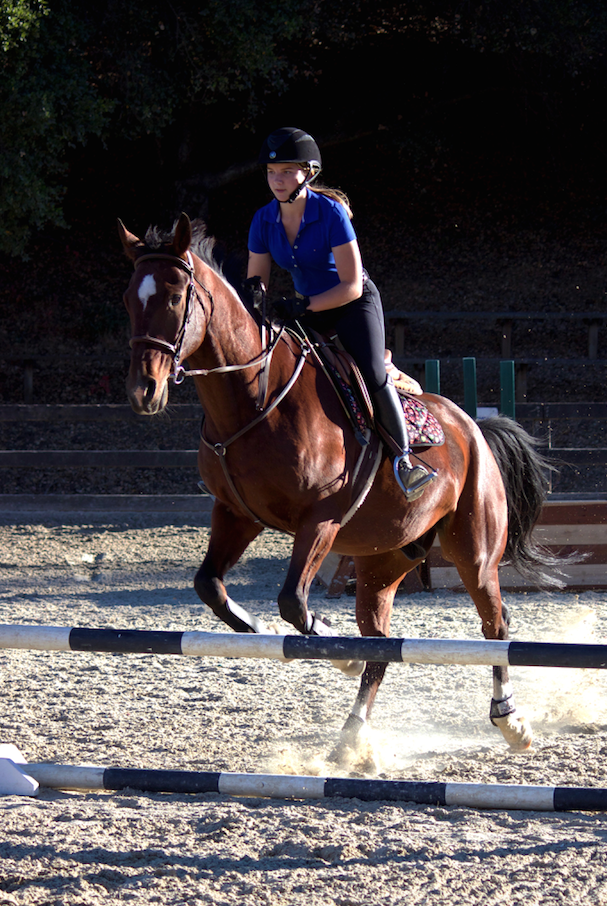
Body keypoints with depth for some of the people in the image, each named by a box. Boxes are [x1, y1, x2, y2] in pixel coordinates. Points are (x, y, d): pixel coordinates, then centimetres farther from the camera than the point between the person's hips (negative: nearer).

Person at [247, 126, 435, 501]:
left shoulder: (331, 213, -23)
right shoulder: (264, 221, -7)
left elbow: (351, 286, -23)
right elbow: (256, 280, 1)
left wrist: (303, 306, -33)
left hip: (355, 303, -6)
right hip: (308, 308, 6)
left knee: (372, 373, -27)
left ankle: (403, 459, -17)